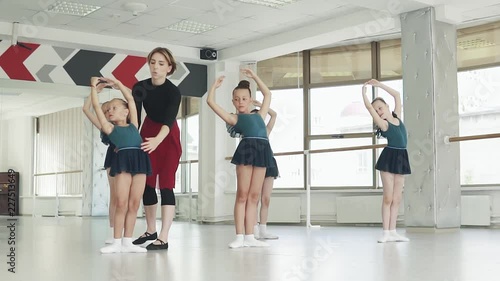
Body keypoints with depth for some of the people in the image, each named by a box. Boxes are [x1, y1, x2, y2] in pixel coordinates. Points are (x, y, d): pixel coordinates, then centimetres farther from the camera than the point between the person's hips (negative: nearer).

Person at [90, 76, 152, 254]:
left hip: (139, 161, 3)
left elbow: (130, 99, 26)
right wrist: (93, 87, 15)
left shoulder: (133, 125, 22)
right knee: (121, 203, -6)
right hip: (123, 162, -3)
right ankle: (117, 242, -1)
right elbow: (97, 107, 12)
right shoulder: (110, 128, 16)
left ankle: (127, 242, 6)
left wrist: (117, 84, 32)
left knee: (134, 204, 2)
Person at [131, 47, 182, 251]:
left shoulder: (173, 92, -25)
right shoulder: (140, 87, -14)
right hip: (148, 133, 5)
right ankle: (151, 231, 24)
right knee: (147, 183, 9)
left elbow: (169, 120, -39)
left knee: (165, 184, -12)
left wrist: (157, 140, -56)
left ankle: (163, 239, -15)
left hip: (168, 138, -4)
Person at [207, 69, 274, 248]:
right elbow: (210, 101, 15)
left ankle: (249, 236, 5)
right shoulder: (234, 118, 17)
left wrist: (254, 77, 42)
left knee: (254, 196, 4)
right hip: (246, 148, -4)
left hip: (262, 150, 4)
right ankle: (240, 236, -1)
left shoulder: (259, 115, 28)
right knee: (242, 195, -3)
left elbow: (267, 94, 39)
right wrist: (215, 85, 31)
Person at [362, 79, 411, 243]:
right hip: (389, 158, -5)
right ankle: (386, 232, -3)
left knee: (397, 199, 4)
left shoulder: (396, 116, 12)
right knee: (388, 198, -6)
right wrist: (364, 91, 7)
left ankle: (392, 231, 7)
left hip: (401, 158, 5)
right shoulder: (383, 123, -2)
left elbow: (397, 95, 19)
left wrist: (379, 84, 18)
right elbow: (368, 106, -8)